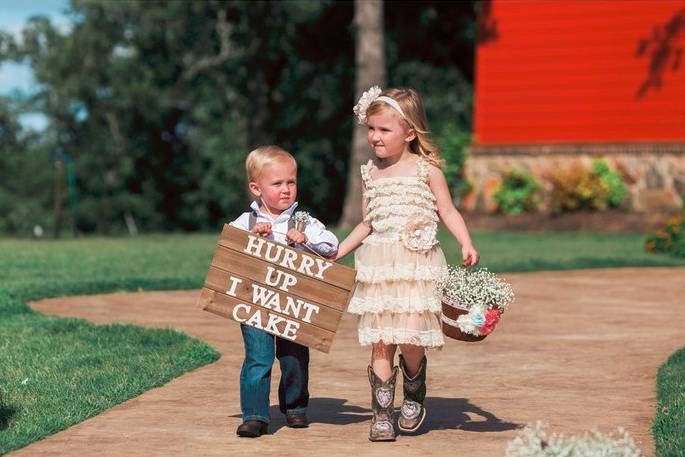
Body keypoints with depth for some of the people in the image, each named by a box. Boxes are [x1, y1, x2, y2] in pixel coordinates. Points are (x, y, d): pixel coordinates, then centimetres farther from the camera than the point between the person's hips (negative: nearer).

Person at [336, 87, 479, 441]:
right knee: (380, 342, -3)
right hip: (378, 265, 3)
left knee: (410, 339, -12)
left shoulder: (426, 169, 1)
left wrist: (466, 244, -12)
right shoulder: (370, 174, 12)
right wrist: (336, 253, 20)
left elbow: (448, 213, 3)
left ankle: (414, 399, 15)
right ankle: (381, 415, 2)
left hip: (417, 265, -3)